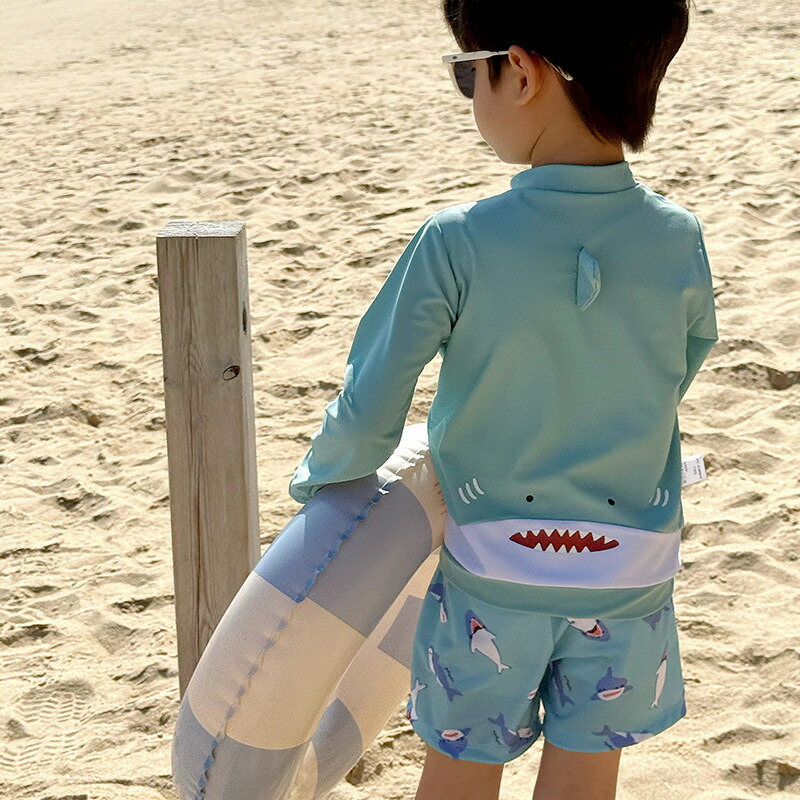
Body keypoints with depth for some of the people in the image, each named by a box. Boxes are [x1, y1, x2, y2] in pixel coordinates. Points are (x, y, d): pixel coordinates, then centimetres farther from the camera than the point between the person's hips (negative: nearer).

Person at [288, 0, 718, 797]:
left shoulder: (456, 242, -22)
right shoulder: (680, 242, -13)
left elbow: (367, 418, -16)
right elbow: (668, 386, 4)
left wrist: (318, 476, 5)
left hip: (491, 565, -2)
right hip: (626, 574, 2)